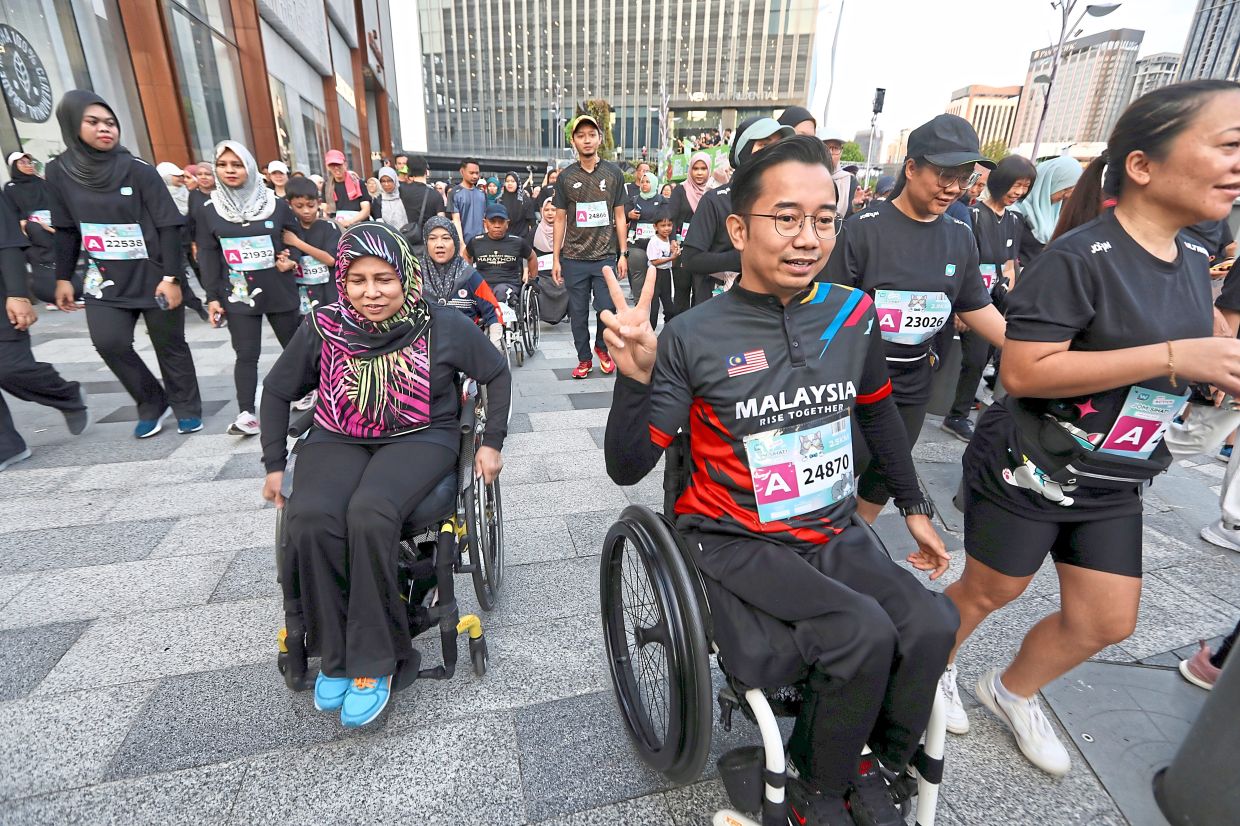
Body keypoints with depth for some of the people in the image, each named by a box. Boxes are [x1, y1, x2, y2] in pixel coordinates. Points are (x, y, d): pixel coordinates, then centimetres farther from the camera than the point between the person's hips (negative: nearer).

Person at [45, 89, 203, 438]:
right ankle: (151, 404, 9)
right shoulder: (59, 172, 3)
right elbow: (66, 230, 10)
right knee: (109, 342, -11)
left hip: (153, 275, -3)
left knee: (169, 344, 3)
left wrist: (171, 277, -16)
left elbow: (169, 226, -10)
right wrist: (63, 278, 10)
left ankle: (187, 408, 19)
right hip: (106, 278, 3)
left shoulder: (139, 170, -8)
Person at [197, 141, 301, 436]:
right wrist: (212, 297, 1)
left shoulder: (277, 205, 0)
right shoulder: (209, 211, 3)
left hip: (280, 292, 0)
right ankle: (246, 413, 1)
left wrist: (291, 260, -11)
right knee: (246, 354, -2)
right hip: (238, 295, 0)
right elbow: (207, 257, 5)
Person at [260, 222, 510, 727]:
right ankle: (335, 654, -5)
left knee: (369, 515, -33)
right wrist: (275, 464, 9)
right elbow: (277, 391, 12)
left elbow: (497, 374, 4)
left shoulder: (443, 328, -8)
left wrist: (492, 443, 0)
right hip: (338, 440, 3)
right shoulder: (323, 328, -2)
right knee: (310, 519, -28)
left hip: (419, 439, -2)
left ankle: (373, 662, -13)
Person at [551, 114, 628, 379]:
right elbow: (560, 219, 7)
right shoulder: (565, 177, 6)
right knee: (578, 313, 5)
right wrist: (555, 258, 3)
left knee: (607, 309, -4)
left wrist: (623, 253, 3)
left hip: (606, 256, 0)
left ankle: (602, 347, 25)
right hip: (574, 258, 1)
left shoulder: (613, 173, 6)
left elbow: (619, 216, 8)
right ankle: (584, 359, 21)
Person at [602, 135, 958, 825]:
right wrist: (637, 376, -30)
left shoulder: (853, 314, -1)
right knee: (864, 634, -23)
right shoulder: (693, 339, -14)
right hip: (737, 543, -4)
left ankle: (868, 767, 16)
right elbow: (627, 469, -14)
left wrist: (914, 506, 22)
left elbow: (878, 412, 17)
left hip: (833, 534, 5)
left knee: (931, 625, -16)